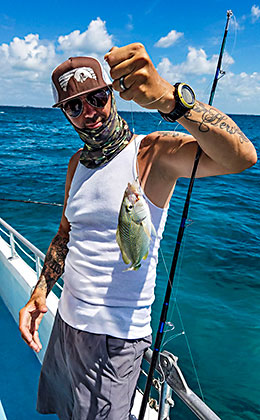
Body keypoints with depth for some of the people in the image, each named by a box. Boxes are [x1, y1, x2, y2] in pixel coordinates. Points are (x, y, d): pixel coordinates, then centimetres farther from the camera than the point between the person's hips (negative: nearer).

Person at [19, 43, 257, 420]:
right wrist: (40, 292, 3)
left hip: (116, 335, -7)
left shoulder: (153, 152, -16)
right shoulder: (77, 163, 5)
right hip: (67, 320, 7)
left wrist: (169, 97, -48)